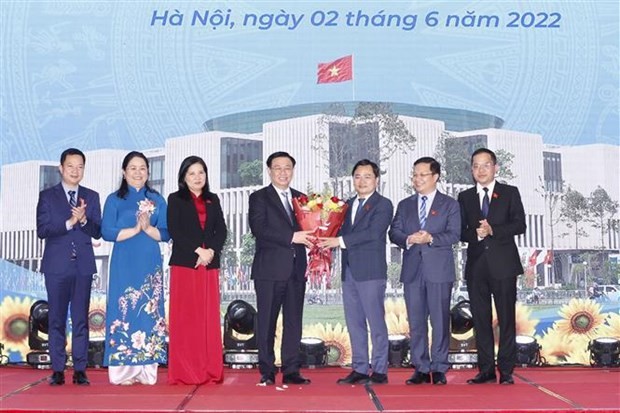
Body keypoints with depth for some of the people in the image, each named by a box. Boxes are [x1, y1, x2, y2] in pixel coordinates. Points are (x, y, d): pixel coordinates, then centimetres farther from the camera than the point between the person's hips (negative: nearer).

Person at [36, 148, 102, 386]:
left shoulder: (91, 197, 11)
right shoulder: (47, 196, 6)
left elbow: (97, 232, 4)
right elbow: (42, 230, -5)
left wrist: (83, 220, -15)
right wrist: (69, 223, -16)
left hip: (83, 265, 1)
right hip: (57, 265, -1)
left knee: (81, 319, 1)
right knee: (56, 319, 2)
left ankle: (80, 369, 6)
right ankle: (58, 370, 8)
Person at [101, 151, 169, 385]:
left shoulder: (157, 200, 11)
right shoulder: (114, 199, 6)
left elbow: (165, 234, 5)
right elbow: (107, 232, -4)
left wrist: (148, 228, -13)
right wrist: (134, 229, -13)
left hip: (150, 264, 2)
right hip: (124, 264, -2)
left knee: (149, 310, 0)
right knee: (124, 310, -4)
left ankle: (146, 369, 5)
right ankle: (123, 371, 1)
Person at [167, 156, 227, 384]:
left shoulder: (213, 200, 16)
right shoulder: (175, 199, 6)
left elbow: (221, 230, 8)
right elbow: (174, 231, -5)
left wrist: (210, 251, -9)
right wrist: (197, 251, -14)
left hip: (210, 265, 3)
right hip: (184, 264, -3)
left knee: (209, 318, 2)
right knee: (185, 318, -4)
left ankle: (210, 371, 6)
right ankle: (183, 372, 0)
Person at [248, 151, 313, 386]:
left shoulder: (301, 199, 17)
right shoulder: (259, 198, 2)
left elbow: (307, 230, 16)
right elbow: (258, 228, -13)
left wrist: (311, 240, -7)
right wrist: (291, 237, -20)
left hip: (296, 269, 4)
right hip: (270, 269, -4)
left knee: (294, 321, 5)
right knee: (267, 321, 0)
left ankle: (291, 370, 11)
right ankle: (267, 371, 8)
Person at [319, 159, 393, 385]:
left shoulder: (383, 205, -2)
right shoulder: (348, 205, 18)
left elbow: (373, 233, -16)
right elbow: (341, 231, 11)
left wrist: (340, 241, -18)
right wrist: (327, 241, -9)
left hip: (371, 271, -6)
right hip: (349, 271, 7)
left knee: (376, 322, -2)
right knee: (354, 322, 9)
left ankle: (379, 370, 5)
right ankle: (360, 369, 16)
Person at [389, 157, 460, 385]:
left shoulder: (449, 204, 7)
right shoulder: (404, 205, 16)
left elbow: (454, 234, -4)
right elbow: (394, 232, 8)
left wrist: (431, 238, -20)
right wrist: (408, 239, -13)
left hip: (439, 270, -3)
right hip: (412, 270, 3)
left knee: (440, 320, -2)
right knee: (416, 321, 4)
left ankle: (439, 369, 6)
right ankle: (421, 369, 11)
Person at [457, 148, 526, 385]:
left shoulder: (510, 193, 7)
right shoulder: (465, 197, 14)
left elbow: (520, 225, -3)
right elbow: (460, 231, 8)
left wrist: (493, 230, -16)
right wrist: (476, 234, -12)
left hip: (503, 264, -2)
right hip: (476, 265, 3)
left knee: (506, 319, -2)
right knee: (480, 319, 4)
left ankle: (506, 371, 4)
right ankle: (486, 370, 10)